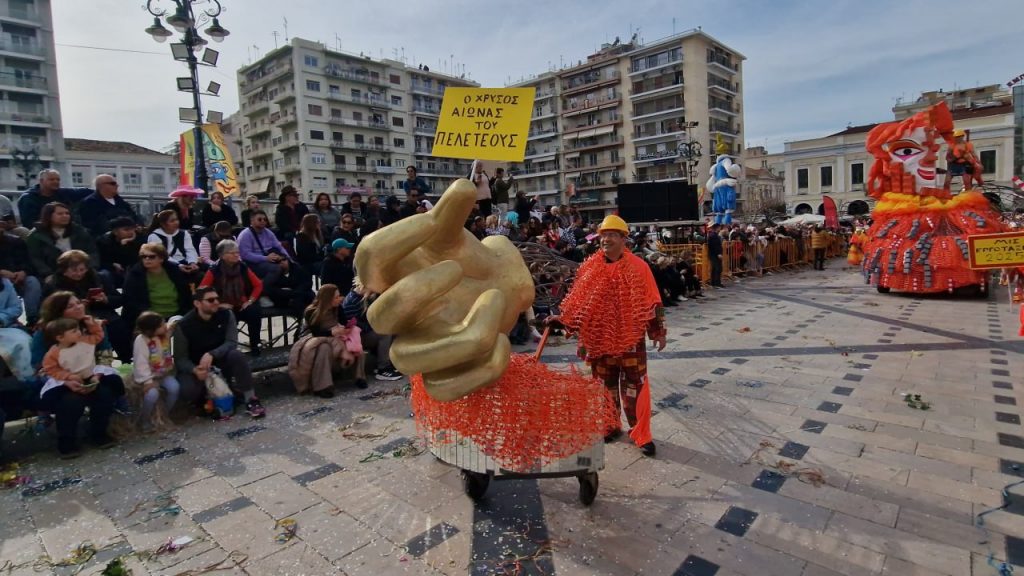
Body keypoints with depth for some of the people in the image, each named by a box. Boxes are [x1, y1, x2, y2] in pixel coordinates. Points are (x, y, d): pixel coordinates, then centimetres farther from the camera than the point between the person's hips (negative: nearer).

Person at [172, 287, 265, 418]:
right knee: (188, 391, -31)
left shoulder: (226, 315, -13)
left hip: (220, 360, 2)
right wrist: (195, 370, -37)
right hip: (194, 366, -2)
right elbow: (180, 358, -16)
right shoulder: (183, 325, -18)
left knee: (237, 355, -32)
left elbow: (232, 343, -20)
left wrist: (211, 354, -38)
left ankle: (250, 399, -23)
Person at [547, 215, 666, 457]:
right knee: (605, 385, 14)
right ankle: (609, 426, 32)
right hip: (599, 338, 3)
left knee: (634, 386, 2)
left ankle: (642, 434, 15)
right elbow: (579, 299, 9)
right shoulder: (590, 267, 2)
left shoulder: (637, 266, -6)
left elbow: (651, 302, -4)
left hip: (630, 338, -3)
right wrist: (563, 317, 0)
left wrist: (658, 331, -3)